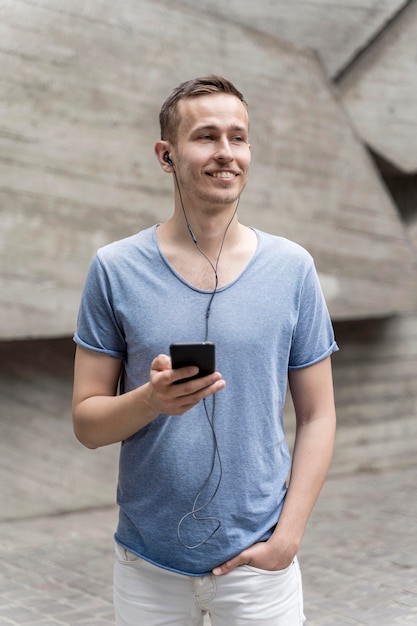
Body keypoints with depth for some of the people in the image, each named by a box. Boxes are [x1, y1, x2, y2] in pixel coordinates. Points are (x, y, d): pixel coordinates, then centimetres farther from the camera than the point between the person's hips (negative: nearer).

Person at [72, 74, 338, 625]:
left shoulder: (292, 268, -2)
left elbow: (317, 416, 0)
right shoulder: (115, 269, -5)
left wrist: (286, 537, -8)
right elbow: (87, 423, -3)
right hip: (147, 562, 0)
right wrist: (151, 399, -23)